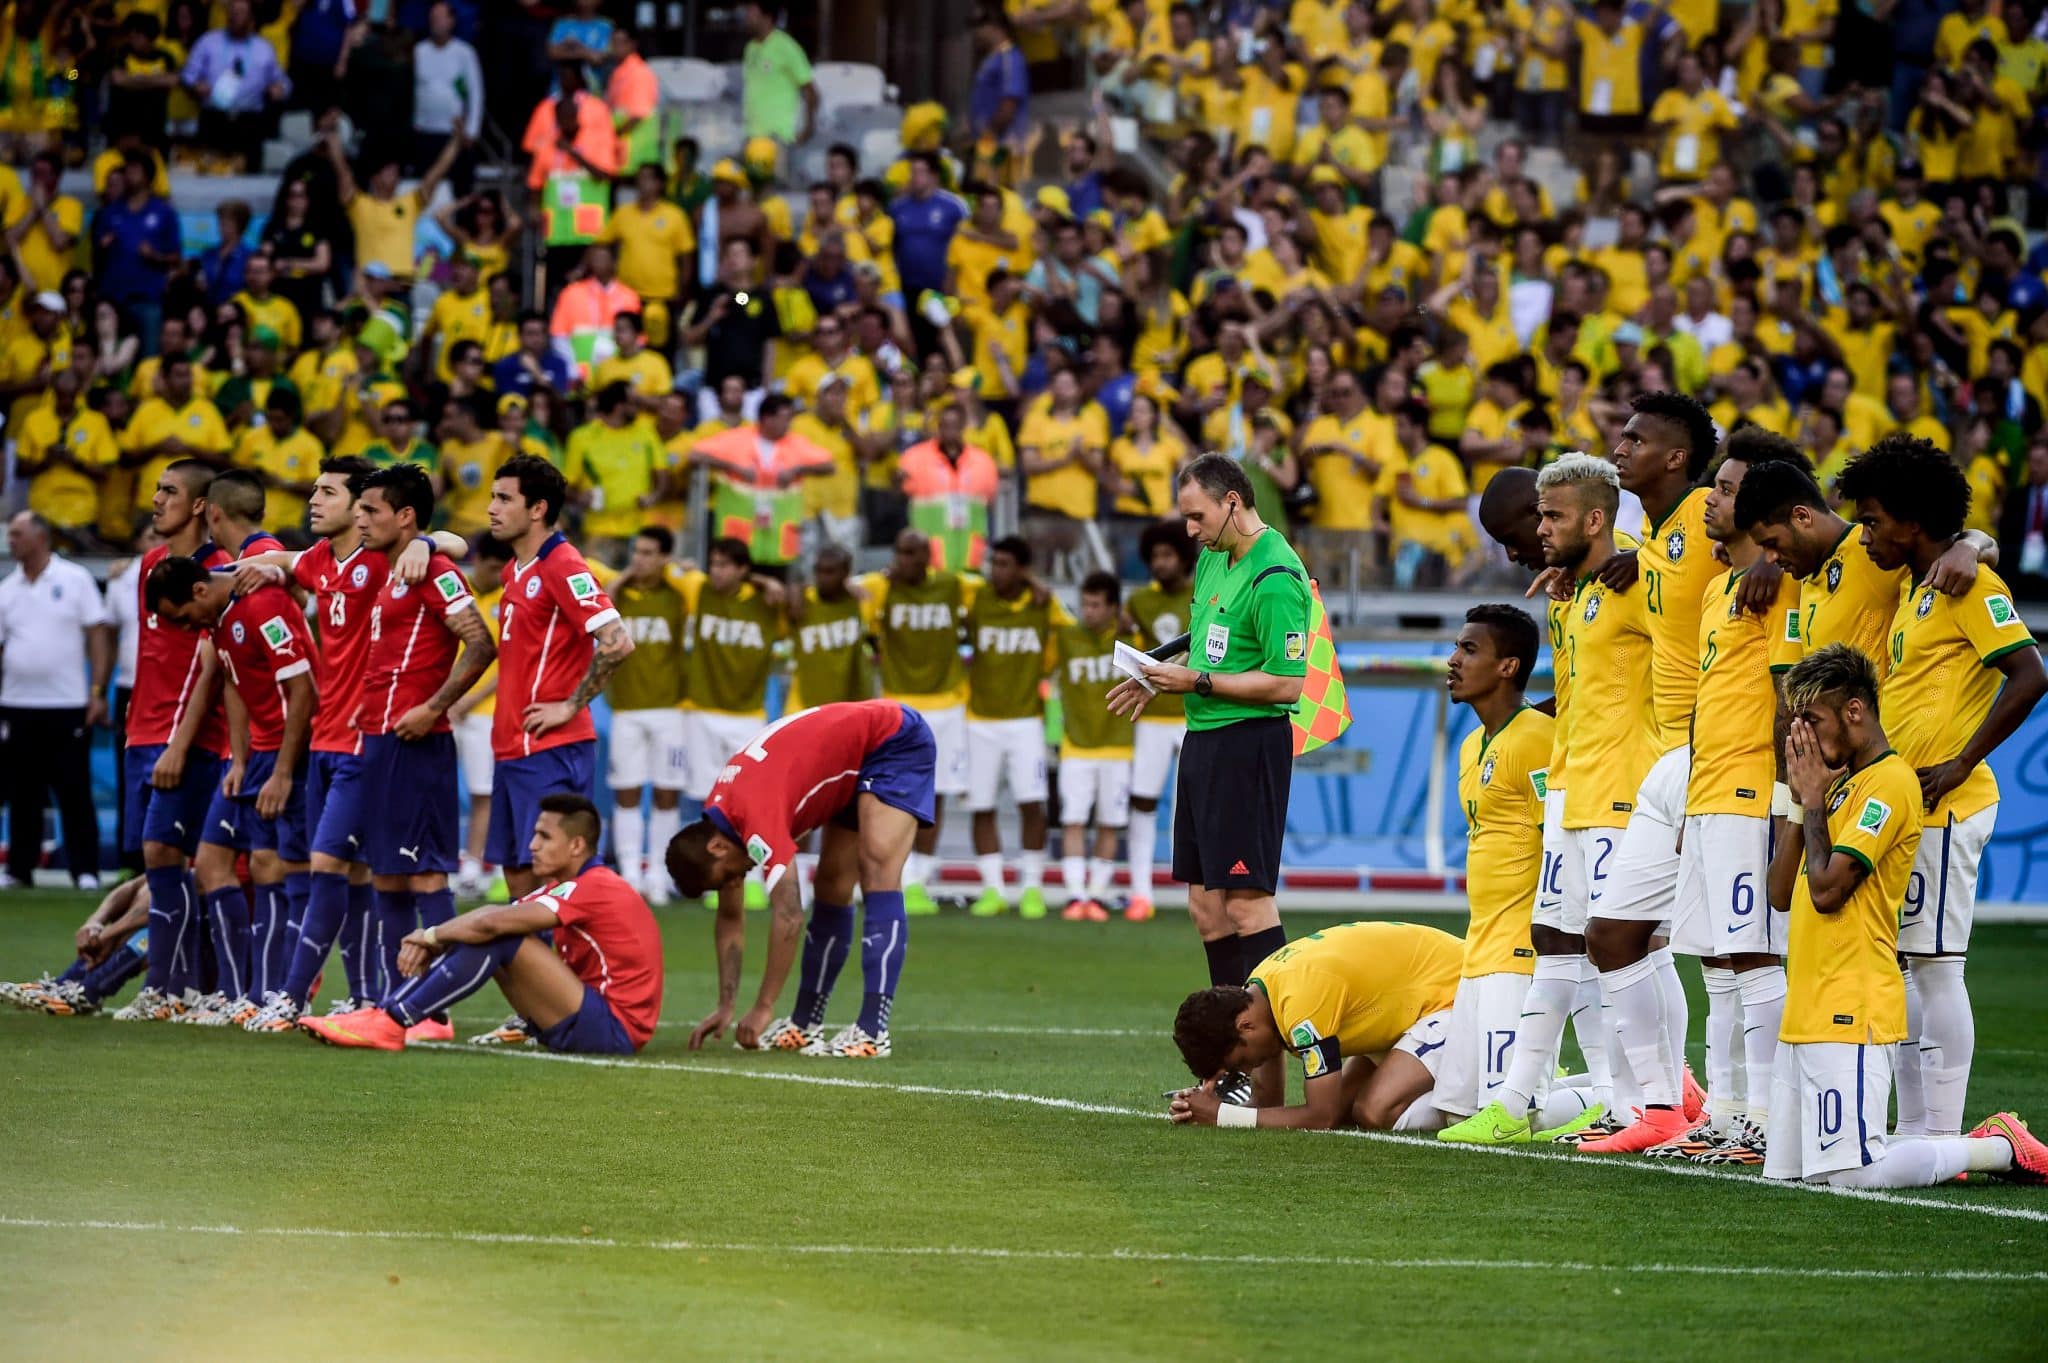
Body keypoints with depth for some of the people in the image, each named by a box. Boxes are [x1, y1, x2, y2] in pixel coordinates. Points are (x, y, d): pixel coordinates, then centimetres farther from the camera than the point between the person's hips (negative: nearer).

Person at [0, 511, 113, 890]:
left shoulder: (75, 579, 0)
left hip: (67, 706, -4)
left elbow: (98, 635, -2)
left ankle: (85, 870, 1)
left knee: (75, 793, -3)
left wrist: (97, 692, -9)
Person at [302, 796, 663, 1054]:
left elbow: (493, 923, -24)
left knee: (498, 937, -20)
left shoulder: (595, 888, -18)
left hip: (614, 1030, -10)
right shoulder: (563, 887, 14)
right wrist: (431, 942, -11)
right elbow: (490, 918, 8)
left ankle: (391, 1024, -18)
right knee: (486, 934, 3)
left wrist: (430, 935, -10)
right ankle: (387, 1014, -6)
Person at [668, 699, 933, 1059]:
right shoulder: (719, 816, -1)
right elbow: (730, 919, 9)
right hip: (856, 760, 10)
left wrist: (763, 1009, -26)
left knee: (877, 872, -22)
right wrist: (726, 1006, 4)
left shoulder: (757, 817, -29)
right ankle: (805, 1026, 16)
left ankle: (873, 1032, -30)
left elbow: (788, 915, -31)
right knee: (831, 888, 9)